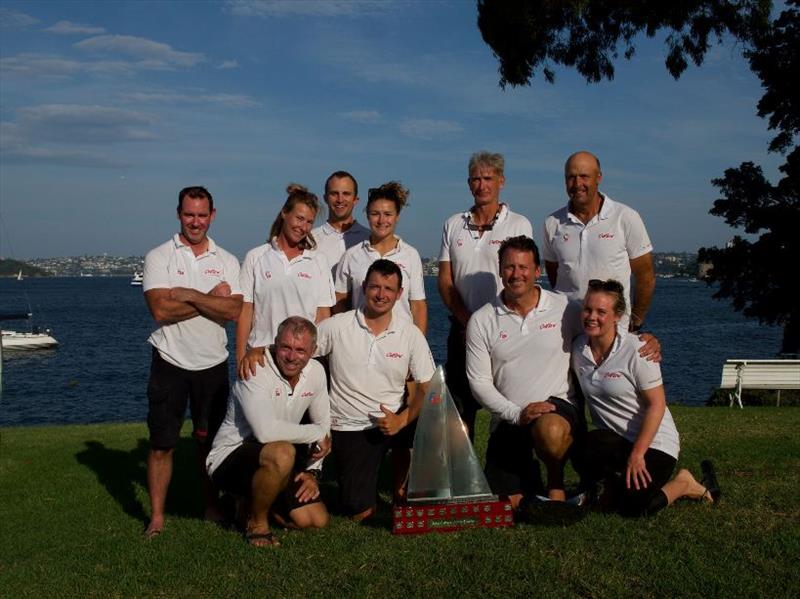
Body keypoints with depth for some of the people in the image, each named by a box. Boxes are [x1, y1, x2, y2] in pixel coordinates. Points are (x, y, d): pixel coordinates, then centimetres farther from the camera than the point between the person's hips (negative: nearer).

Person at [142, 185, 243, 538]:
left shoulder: (227, 262, 5)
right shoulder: (159, 257, -3)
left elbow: (233, 311, -10)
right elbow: (161, 310, -17)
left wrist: (188, 294, -15)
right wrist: (211, 299, -12)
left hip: (213, 364, 2)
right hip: (170, 362, -2)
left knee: (210, 441, 12)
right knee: (162, 443, 2)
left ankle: (212, 507, 25)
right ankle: (156, 517, 11)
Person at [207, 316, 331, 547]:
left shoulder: (315, 371, -2)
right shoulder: (256, 371, -24)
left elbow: (323, 424, 10)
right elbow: (266, 431, -36)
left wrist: (313, 472, 0)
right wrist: (316, 434, -23)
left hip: (271, 463, 7)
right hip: (229, 458, -7)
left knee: (317, 520, -4)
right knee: (282, 452, -37)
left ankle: (256, 500, 22)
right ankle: (256, 522, -10)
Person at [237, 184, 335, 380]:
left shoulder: (318, 263, 9)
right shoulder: (256, 258, 6)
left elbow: (323, 316, 8)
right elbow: (245, 311, 4)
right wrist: (241, 358, -2)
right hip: (260, 356, -1)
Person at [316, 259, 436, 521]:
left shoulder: (411, 334, -2)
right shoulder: (336, 327, -5)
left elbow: (427, 387, -3)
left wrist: (401, 420, -18)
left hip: (395, 421, 2)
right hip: (351, 428, -2)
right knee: (360, 512, -9)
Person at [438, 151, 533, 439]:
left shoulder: (519, 224, 2)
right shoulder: (453, 225, 11)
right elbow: (445, 281, 7)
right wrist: (469, 323, -6)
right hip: (462, 329, 3)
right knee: (460, 406, 6)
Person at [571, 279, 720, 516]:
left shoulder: (636, 350, -18)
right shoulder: (578, 348, -2)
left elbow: (656, 405, -17)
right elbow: (582, 395, 11)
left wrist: (637, 453, -20)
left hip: (654, 442, -4)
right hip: (614, 441, 4)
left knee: (635, 507, -18)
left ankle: (684, 484, 9)